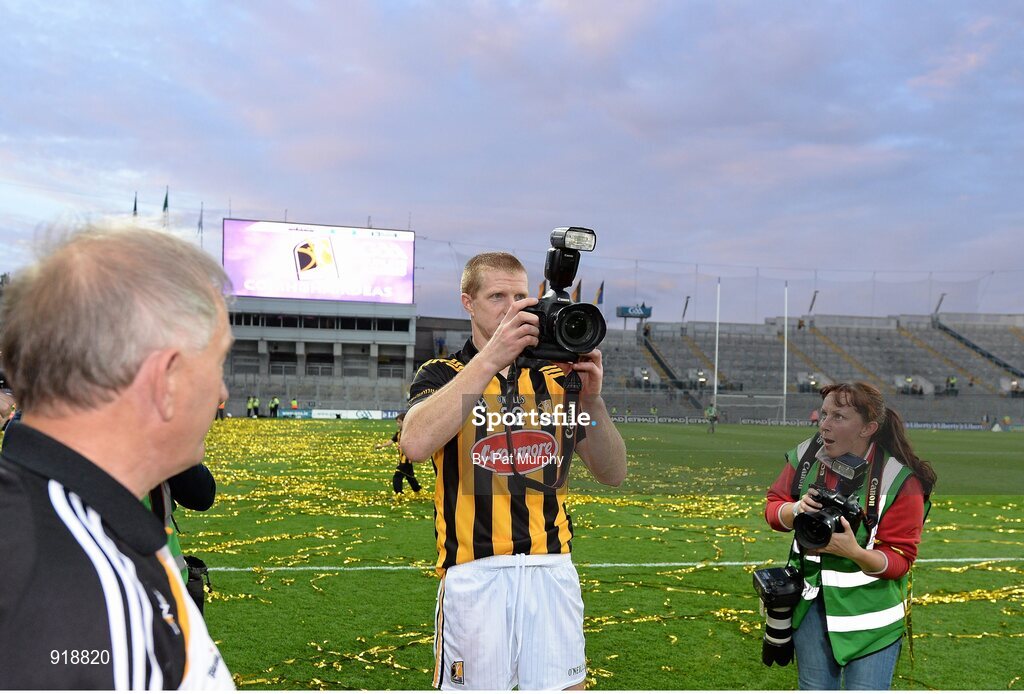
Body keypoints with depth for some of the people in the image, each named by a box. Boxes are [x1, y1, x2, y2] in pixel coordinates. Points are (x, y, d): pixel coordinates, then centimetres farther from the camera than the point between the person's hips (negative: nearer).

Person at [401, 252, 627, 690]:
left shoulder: (558, 378, 11)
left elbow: (612, 474, 7)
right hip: (474, 573, -2)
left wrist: (591, 400, -10)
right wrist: (490, 357, -24)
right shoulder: (442, 375, 3)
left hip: (553, 571, 3)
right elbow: (416, 444, -20)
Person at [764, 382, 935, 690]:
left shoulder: (899, 480, -18)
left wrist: (854, 552, -33)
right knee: (814, 688, 16)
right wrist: (796, 510, -17)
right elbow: (773, 508, 6)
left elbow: (900, 559, -14)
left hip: (870, 610, -4)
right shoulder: (806, 456, -7)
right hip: (810, 602, 4)